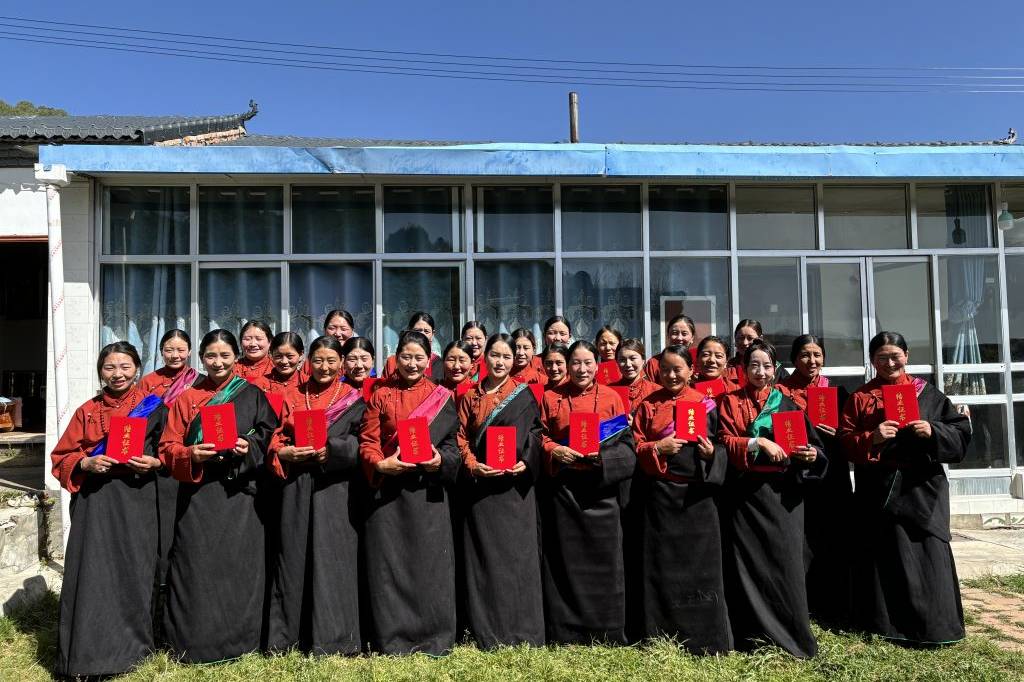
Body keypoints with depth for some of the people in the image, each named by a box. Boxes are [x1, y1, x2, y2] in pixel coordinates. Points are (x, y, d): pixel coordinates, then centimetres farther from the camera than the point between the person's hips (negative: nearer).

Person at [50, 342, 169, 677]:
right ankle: (87, 650, 11)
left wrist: (153, 463, -13)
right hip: (95, 502, 1)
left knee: (133, 572, 1)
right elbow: (62, 457, 9)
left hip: (137, 501, -1)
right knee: (93, 574, -1)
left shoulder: (153, 406, 5)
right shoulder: (87, 411, 9)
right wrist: (86, 463, -10)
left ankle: (132, 644, 16)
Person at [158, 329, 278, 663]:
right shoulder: (187, 399, 9)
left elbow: (269, 439, 4)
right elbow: (168, 447, 5)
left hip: (240, 492, 0)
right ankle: (195, 640, 13)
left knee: (239, 564, 2)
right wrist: (192, 454, -15)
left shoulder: (253, 395, 7)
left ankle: (238, 638, 15)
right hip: (199, 492, 1)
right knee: (198, 566, 0)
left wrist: (249, 448, -15)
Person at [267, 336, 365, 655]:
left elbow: (363, 444, -4)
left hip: (335, 489, -2)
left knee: (331, 558, -2)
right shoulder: (293, 396, 12)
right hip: (296, 487, 3)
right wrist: (286, 453, -9)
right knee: (294, 557, 5)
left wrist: (329, 450, -17)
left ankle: (332, 637, 8)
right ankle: (290, 636, 16)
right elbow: (277, 438, 11)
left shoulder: (353, 400, 4)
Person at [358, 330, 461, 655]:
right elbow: (367, 442, 1)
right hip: (388, 488, 0)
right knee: (389, 561, 2)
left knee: (429, 560, 3)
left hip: (428, 490, 0)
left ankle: (433, 638, 15)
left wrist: (441, 460, -16)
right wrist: (381, 463, -18)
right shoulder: (381, 395, 7)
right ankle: (392, 638, 13)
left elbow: (453, 444, 5)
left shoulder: (443, 397, 7)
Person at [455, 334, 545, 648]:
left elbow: (535, 433, 2)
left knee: (516, 552, -1)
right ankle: (486, 632, 12)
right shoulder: (471, 396, 11)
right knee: (483, 554, 3)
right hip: (480, 484, 2)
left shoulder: (524, 394, 6)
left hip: (515, 483, -1)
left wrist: (525, 463, -16)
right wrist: (473, 466, -12)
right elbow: (461, 437, 6)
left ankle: (520, 631, 9)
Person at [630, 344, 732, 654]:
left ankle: (704, 637, 12)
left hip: (697, 492, -1)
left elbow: (720, 445, 4)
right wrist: (658, 448, -15)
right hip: (660, 493, 1)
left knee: (699, 562, 2)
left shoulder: (705, 404, 3)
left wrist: (712, 452, -18)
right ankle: (664, 635, 17)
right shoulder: (648, 405, 6)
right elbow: (635, 446, 4)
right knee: (662, 562, 5)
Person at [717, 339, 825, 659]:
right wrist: (759, 443, -19)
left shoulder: (788, 403, 10)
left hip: (782, 491, 1)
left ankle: (791, 633, 10)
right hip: (745, 491, -1)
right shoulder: (730, 402, 6)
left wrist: (812, 453, -15)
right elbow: (725, 441, -5)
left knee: (784, 557, -1)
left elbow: (811, 442, 7)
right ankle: (752, 632, 11)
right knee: (749, 560, 2)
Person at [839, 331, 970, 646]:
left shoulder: (928, 394, 8)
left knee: (927, 554, -2)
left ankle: (935, 626, 10)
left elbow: (962, 433, 5)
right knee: (885, 556, 4)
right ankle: (888, 623, 15)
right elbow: (845, 442, 1)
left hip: (922, 487, 0)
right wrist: (871, 438, -17)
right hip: (879, 491, 0)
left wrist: (933, 431, -14)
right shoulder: (860, 397, 7)